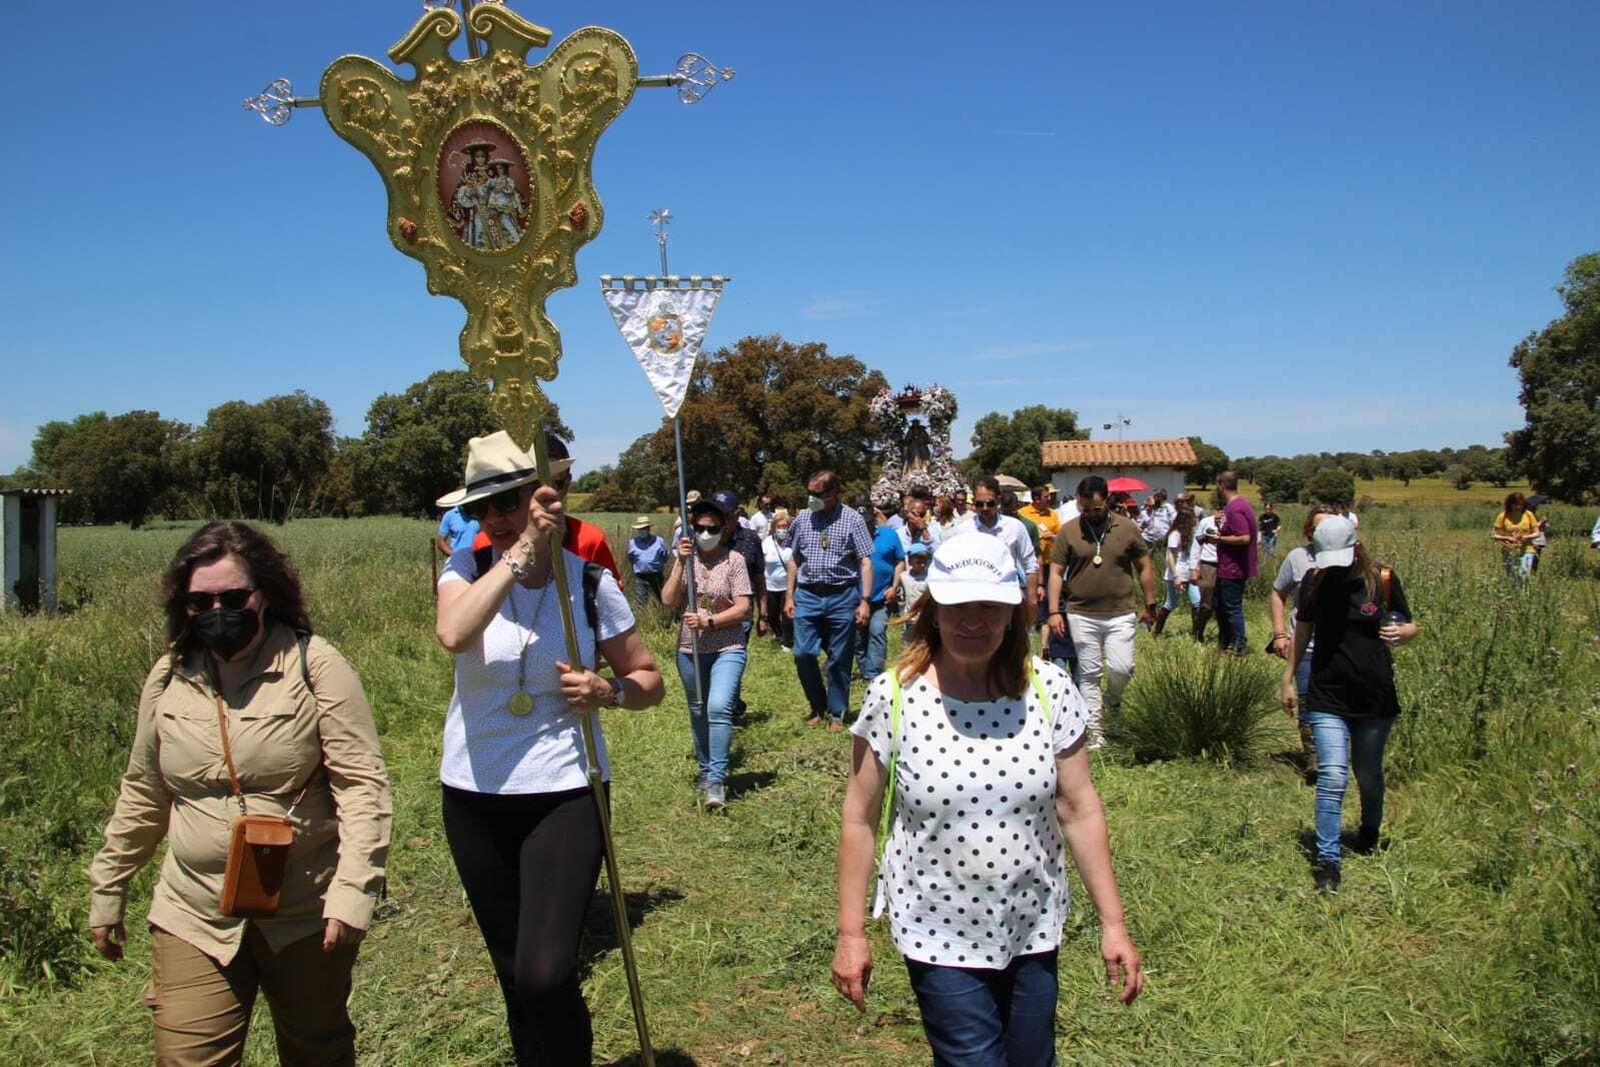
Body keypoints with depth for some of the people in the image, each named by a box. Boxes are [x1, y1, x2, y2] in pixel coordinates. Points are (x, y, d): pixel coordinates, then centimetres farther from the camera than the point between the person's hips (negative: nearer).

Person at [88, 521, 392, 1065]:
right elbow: (142, 794, 15)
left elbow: (363, 783, -14)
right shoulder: (168, 677, 3)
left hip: (305, 914, -2)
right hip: (194, 918, 3)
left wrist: (354, 889, -22)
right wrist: (107, 891, 18)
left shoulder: (315, 667, -11)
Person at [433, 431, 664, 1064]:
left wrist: (607, 691, -18)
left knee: (546, 975, -13)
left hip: (565, 791, -2)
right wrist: (526, 548, -31)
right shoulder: (468, 568, -6)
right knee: (514, 975, 16)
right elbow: (452, 633, -30)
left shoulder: (590, 582, -7)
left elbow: (649, 679, 3)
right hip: (474, 795, 2)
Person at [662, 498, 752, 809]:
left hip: (727, 649, -4)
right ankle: (706, 772, 31)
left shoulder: (734, 560, -5)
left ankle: (716, 780, -16)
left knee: (719, 708, -20)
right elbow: (668, 601, -6)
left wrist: (708, 621, -20)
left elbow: (743, 608, -9)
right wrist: (680, 564, -15)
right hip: (689, 650, 4)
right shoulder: (686, 558, 3)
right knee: (698, 713, 15)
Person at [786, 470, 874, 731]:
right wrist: (789, 596, 10)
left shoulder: (852, 520, -5)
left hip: (842, 596, -2)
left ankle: (836, 713, 20)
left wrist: (865, 601, -11)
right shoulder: (802, 519, 4)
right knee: (803, 653, -3)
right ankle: (818, 706, 19)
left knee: (840, 660, 5)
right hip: (807, 595, 3)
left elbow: (865, 563, -5)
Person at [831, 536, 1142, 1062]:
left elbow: (1079, 810, -2)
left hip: (1033, 930, 3)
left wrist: (1112, 923, -1)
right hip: (939, 935, -2)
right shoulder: (893, 697, -13)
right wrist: (850, 934, -3)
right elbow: (860, 821, -6)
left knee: (1032, 1056, 17)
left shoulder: (1050, 691, -7)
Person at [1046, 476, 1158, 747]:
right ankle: (1094, 731, 15)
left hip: (1120, 614, 0)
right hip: (1081, 615, 0)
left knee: (1121, 668, -9)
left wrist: (1150, 606, 8)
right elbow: (1056, 573, 1)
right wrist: (1054, 611, -6)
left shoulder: (1127, 528, 0)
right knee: (1089, 674, 5)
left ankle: (1112, 698, 24)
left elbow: (1144, 568, 8)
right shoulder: (1068, 531, -1)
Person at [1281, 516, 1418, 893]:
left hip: (1375, 696, 0)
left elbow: (1410, 626, 3)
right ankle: (1327, 861, -4)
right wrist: (1288, 680, 11)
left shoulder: (1382, 580, -6)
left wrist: (1401, 632, -21)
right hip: (1327, 696, 0)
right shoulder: (1315, 582, -2)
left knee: (1368, 775, 17)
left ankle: (1370, 831, 46)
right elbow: (1302, 632, 9)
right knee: (1332, 777, -11)